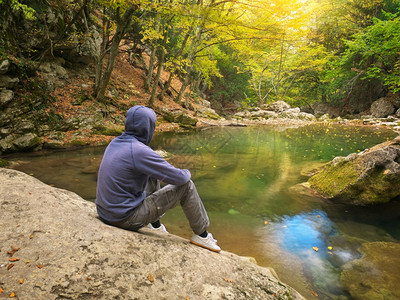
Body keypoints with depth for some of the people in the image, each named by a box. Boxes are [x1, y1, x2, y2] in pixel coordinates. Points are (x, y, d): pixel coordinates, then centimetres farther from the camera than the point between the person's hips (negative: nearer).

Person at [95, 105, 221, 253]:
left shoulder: (115, 143, 4)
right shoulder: (139, 151, -23)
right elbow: (179, 178, -17)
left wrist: (163, 167, 20)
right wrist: (186, 172, 5)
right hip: (126, 218, -9)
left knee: (152, 178, 24)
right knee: (186, 186, -4)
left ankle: (155, 226, 32)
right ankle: (202, 235, 14)